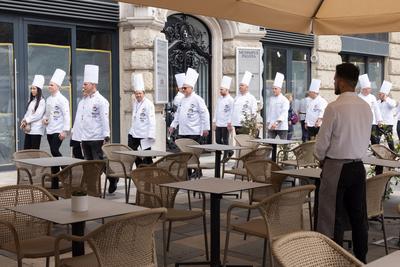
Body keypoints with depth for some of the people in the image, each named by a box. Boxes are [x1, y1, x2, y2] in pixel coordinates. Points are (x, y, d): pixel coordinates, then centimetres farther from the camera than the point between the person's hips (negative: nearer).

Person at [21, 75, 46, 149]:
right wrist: (24, 121, -4)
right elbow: (27, 113, 14)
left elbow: (38, 115, -16)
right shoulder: (31, 100, 17)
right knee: (26, 149, 6)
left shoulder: (42, 101, -8)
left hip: (36, 130, -8)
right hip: (28, 129, 8)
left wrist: (26, 121, -10)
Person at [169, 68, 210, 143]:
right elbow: (178, 113, 23)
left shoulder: (197, 99, -9)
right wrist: (173, 125, 17)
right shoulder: (183, 100, 15)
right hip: (182, 132, 7)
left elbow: (204, 113, -12)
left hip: (194, 132, -7)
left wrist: (205, 128, -13)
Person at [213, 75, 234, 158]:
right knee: (218, 140, 8)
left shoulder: (230, 100, -10)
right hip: (218, 124, 7)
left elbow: (232, 112, -13)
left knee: (225, 141, 0)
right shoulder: (219, 99, 13)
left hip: (226, 124, -7)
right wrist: (214, 121, 13)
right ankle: (229, 151, 26)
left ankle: (225, 157, 9)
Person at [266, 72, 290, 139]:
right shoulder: (271, 99, 12)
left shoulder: (284, 100, -7)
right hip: (271, 127, 5)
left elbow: (284, 113, -17)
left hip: (281, 127, -5)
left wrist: (276, 123, -27)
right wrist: (268, 123, 9)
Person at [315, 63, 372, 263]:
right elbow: (366, 140, 11)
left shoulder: (335, 107, -15)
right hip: (358, 166, 7)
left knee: (333, 216, 1)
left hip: (336, 167, -6)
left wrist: (321, 159, 8)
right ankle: (361, 258, 22)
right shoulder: (366, 107, 5)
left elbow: (322, 140, -10)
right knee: (358, 215, 13)